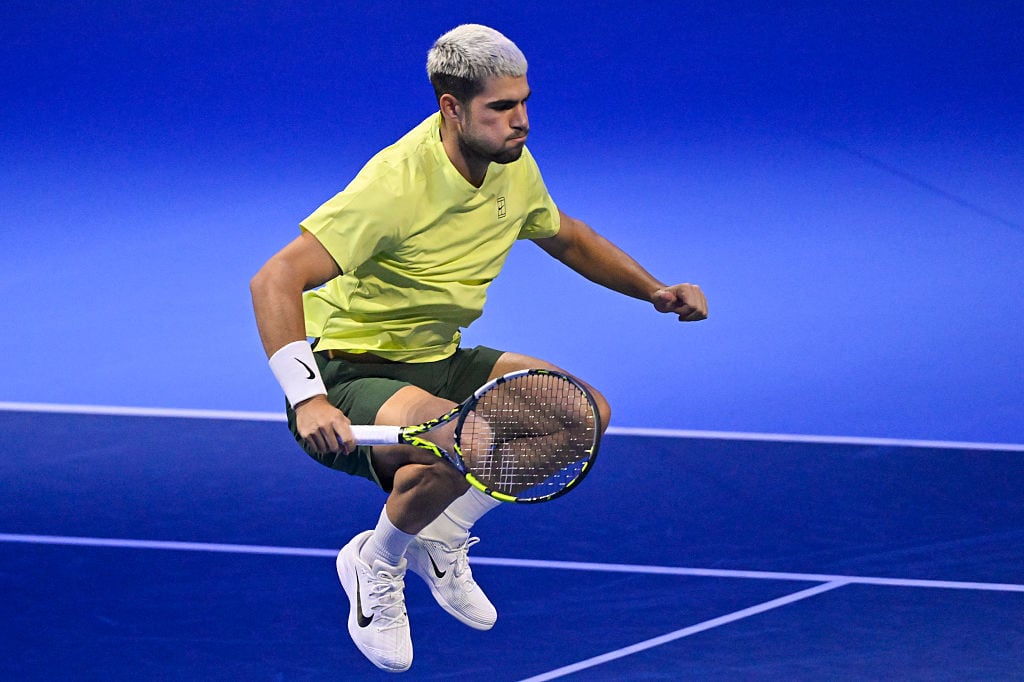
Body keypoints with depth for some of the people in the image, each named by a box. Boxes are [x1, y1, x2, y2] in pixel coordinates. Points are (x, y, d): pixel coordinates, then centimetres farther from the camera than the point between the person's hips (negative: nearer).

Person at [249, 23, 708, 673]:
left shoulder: (512, 164, -3)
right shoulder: (397, 185, -29)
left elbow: (565, 236, 20)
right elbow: (275, 281, -35)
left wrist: (655, 290, 7)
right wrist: (306, 398, -45)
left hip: (438, 363, 8)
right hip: (351, 372, -8)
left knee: (587, 412, -1)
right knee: (462, 442, -36)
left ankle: (440, 534, 11)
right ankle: (377, 563, -5)